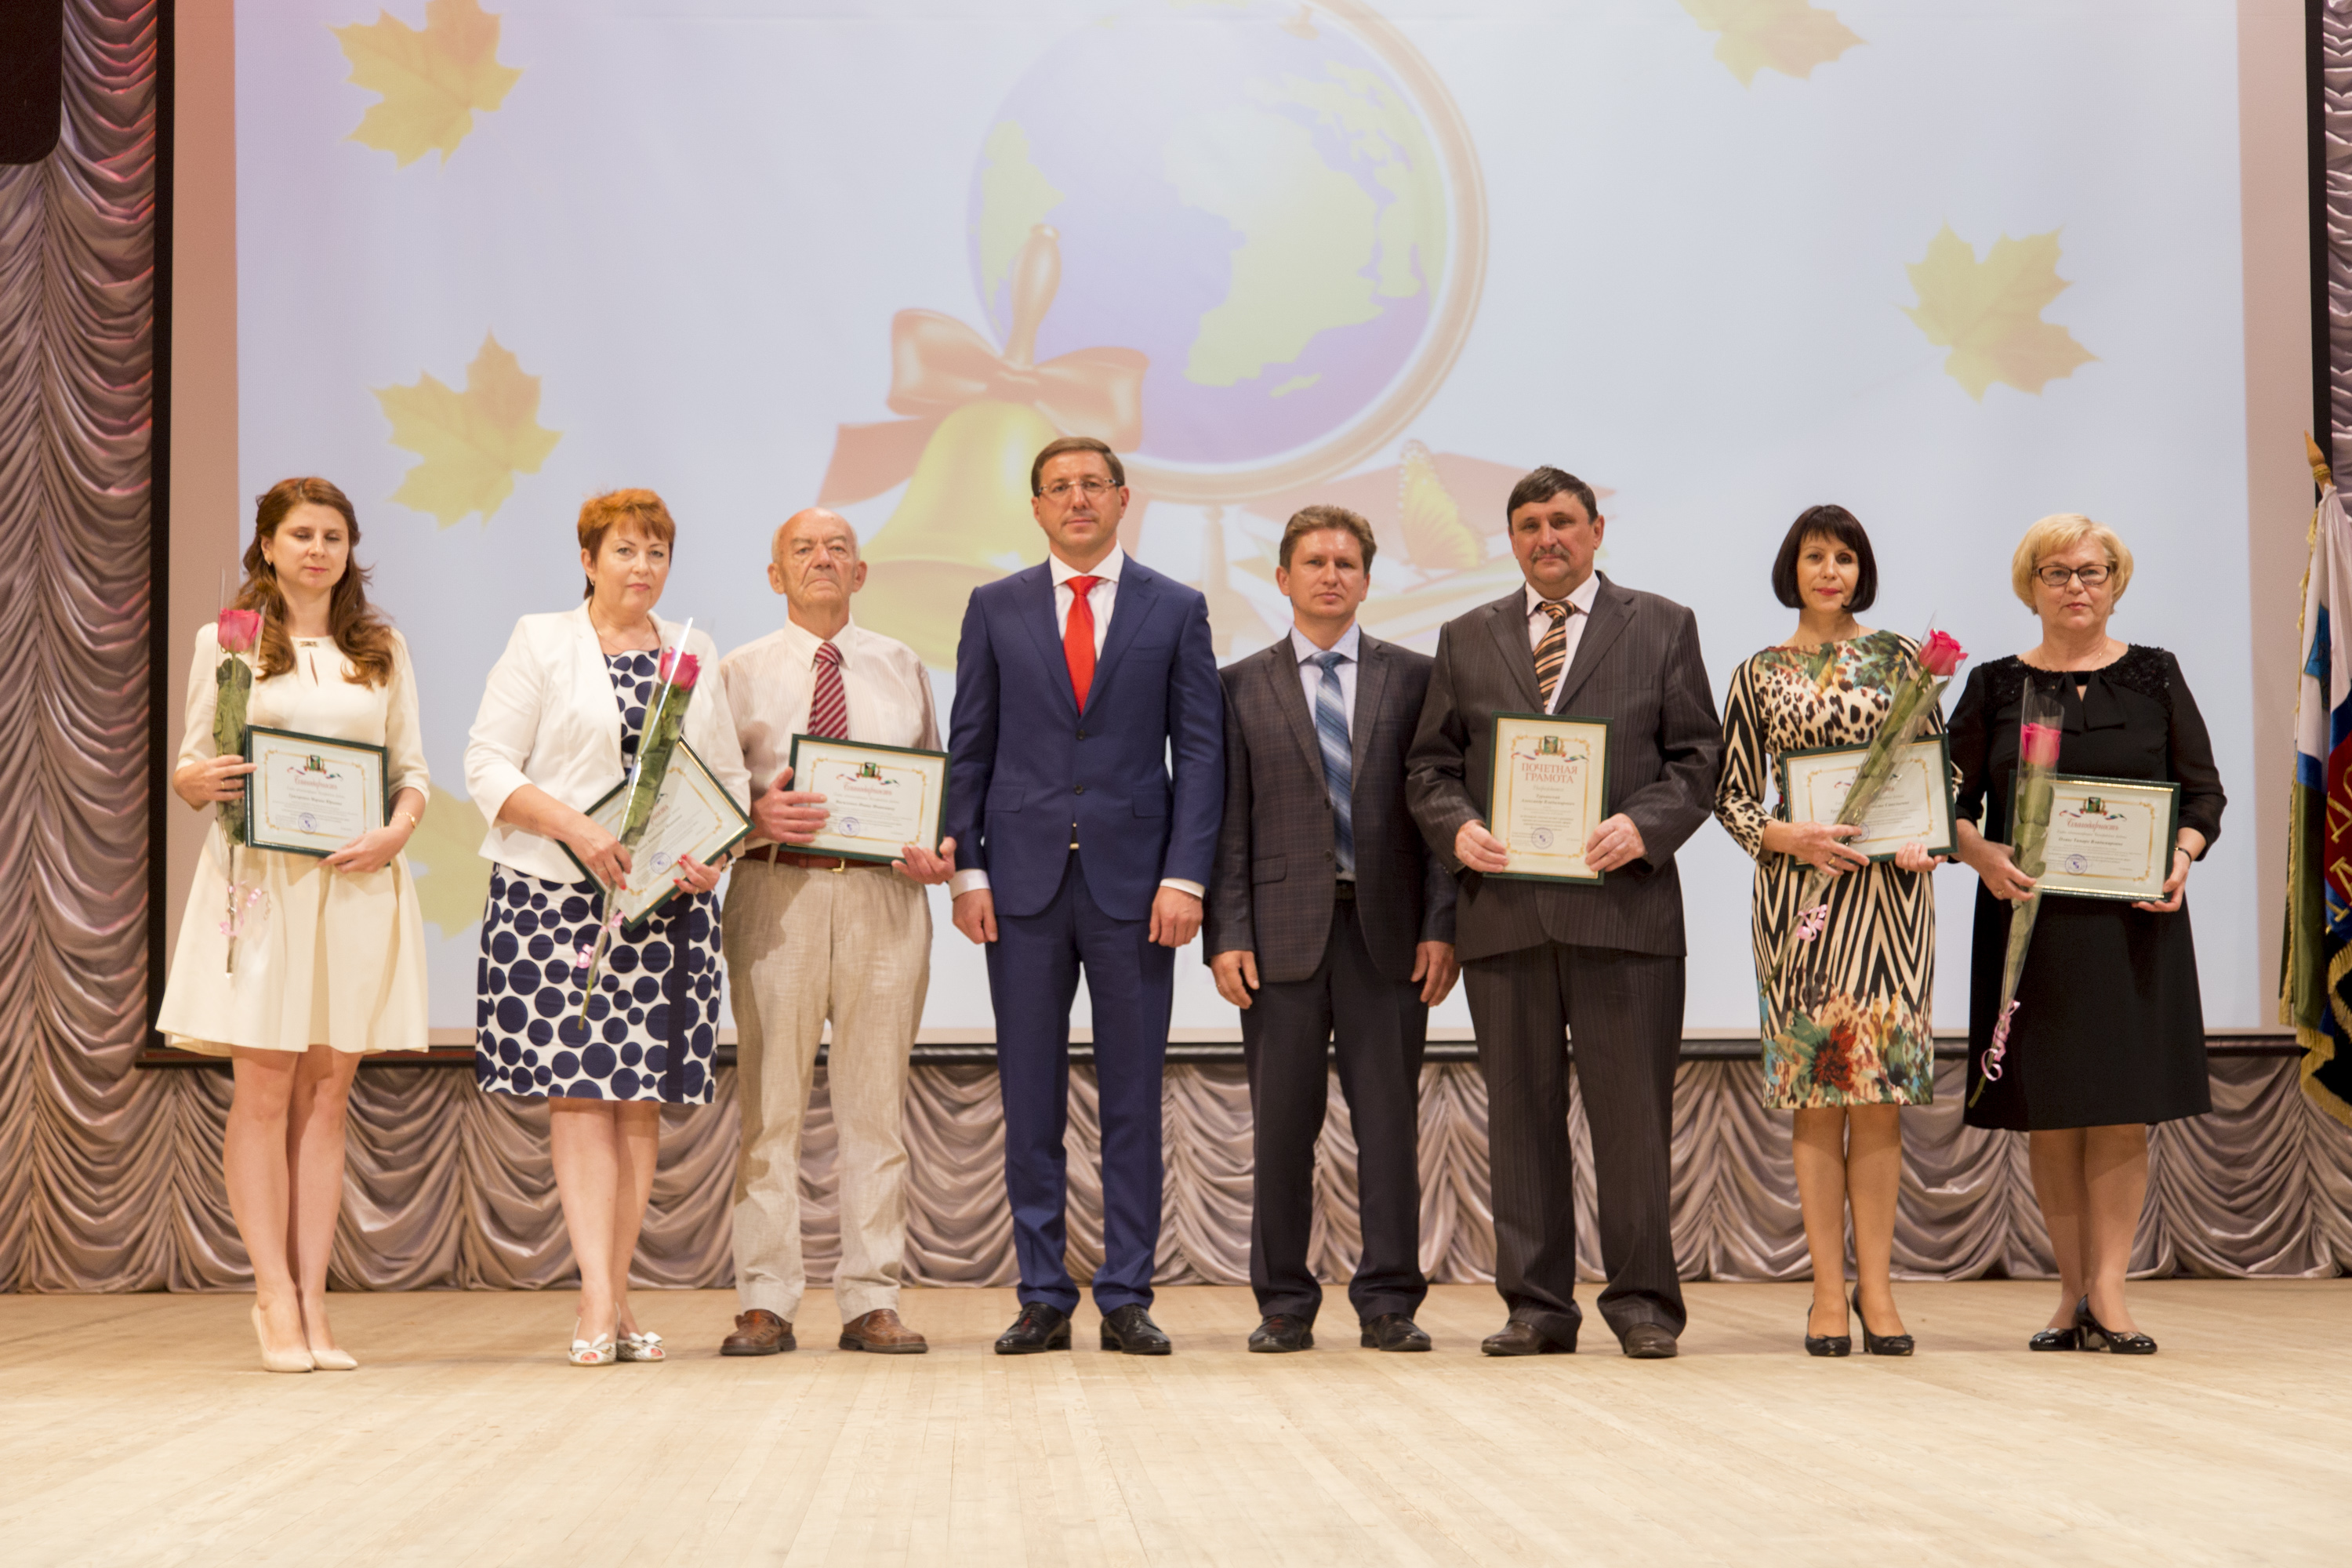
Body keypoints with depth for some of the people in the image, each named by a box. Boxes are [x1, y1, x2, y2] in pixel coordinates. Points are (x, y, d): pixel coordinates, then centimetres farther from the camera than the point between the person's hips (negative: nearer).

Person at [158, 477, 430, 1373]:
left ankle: (311, 1298, 5)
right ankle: (275, 1297, 2)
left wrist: (399, 828, -7)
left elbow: (413, 769, 13)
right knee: (263, 1092, -4)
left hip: (356, 885, 2)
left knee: (326, 1095, 3)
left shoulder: (383, 650, 14)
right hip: (258, 881, -2)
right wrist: (200, 780, -15)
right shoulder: (225, 643, 8)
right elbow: (190, 768, 7)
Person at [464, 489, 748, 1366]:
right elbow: (488, 767, -2)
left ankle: (613, 1296, 8)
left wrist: (714, 854, -4)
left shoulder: (695, 657, 15)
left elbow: (729, 776, 16)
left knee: (641, 1094, 2)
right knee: (578, 1085, -8)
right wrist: (575, 828, -16)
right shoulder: (540, 644, 4)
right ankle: (600, 1300, -10)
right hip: (555, 895, -3)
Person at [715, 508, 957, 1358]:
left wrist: (944, 850, -3)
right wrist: (757, 814, -15)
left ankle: (871, 1302, 8)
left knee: (876, 1102, 3)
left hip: (885, 893, 2)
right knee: (769, 1102, -2)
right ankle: (766, 1303, 4)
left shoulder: (902, 668, 15)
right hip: (777, 888, -1)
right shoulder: (744, 671, 10)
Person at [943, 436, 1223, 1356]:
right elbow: (968, 749, 9)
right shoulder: (995, 609, 9)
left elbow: (1200, 752, 2)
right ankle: (1043, 1298, 10)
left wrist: (1184, 876, -7)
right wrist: (967, 870, -1)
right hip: (1025, 882, 1)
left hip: (1132, 882, -1)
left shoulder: (1175, 610, 6)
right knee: (1030, 1100, 3)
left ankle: (1126, 1299, 9)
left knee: (1133, 1099, 2)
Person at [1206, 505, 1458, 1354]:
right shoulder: (1242, 687, 9)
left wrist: (1442, 925, -3)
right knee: (1282, 1121, 2)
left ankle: (1388, 1300, 9)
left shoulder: (1413, 677, 9)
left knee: (1389, 1118, 2)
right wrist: (1226, 934, -4)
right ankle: (1285, 1304, 11)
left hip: (1387, 928, 0)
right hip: (1283, 928, 0)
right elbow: (1229, 821, 5)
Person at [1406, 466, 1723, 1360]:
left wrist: (1645, 825, -12)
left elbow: (1698, 756, 6)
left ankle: (1642, 1301, 8)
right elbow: (1432, 764, 14)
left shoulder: (1661, 628, 10)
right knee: (1520, 1113, 4)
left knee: (1632, 1111, -2)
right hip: (1503, 909, 2)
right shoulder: (1468, 639, 16)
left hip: (1622, 904, -2)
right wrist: (1457, 828, -6)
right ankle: (1536, 1304, 11)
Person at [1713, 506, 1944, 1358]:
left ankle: (1876, 1288, 4)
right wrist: (1791, 837, -10)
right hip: (1799, 888, 0)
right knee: (1815, 1086, -1)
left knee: (1881, 1086, -2)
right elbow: (1731, 797, 8)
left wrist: (1927, 836, -7)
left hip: (1892, 886, 0)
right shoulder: (1758, 675, 9)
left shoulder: (1899, 657, 9)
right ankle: (1829, 1292, 4)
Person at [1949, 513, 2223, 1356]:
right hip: (2028, 916, 0)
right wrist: (1982, 854, -13)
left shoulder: (2154, 677, 8)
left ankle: (2106, 1289, 0)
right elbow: (1954, 802, 6)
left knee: (2123, 1109, -4)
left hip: (2135, 919, 0)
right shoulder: (1995, 686, 7)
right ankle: (2074, 1293, 9)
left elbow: (2204, 791, 8)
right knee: (2049, 1112, 2)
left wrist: (2182, 855, -11)